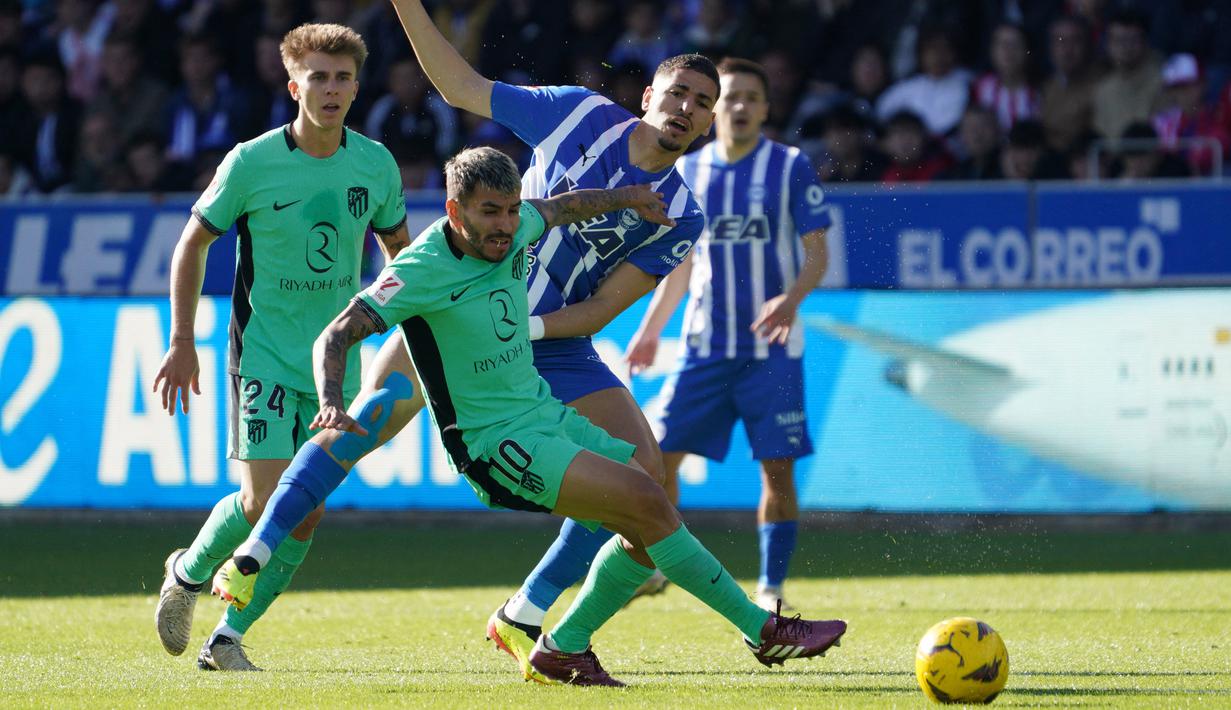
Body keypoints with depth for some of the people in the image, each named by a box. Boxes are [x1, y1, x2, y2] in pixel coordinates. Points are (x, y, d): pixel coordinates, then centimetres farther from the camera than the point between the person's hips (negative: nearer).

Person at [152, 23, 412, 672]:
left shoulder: (376, 164, -1)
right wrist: (181, 344, -3)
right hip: (264, 354, -4)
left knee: (306, 515, 0)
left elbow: (398, 249, 16)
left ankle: (227, 638, 13)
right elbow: (192, 244, 0)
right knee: (263, 502, -14)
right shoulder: (252, 163, -11)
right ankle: (189, 574, 17)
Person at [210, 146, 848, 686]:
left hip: (544, 413, 9)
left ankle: (563, 648, 16)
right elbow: (336, 336, -24)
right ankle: (761, 630, -11)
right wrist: (332, 405, -41)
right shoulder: (423, 270, -20)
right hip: (496, 441, -9)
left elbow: (558, 207, 24)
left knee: (650, 524, 3)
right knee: (647, 501, -19)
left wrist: (626, 198, 38)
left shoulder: (516, 230, 0)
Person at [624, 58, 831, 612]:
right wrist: (649, 330, 16)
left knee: (778, 468, -6)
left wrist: (791, 298, -23)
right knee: (661, 453, -3)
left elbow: (817, 254, -4)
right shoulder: (688, 171, 8)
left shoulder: (791, 167, -2)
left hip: (771, 348, -3)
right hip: (705, 346, 3)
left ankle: (770, 589, 3)